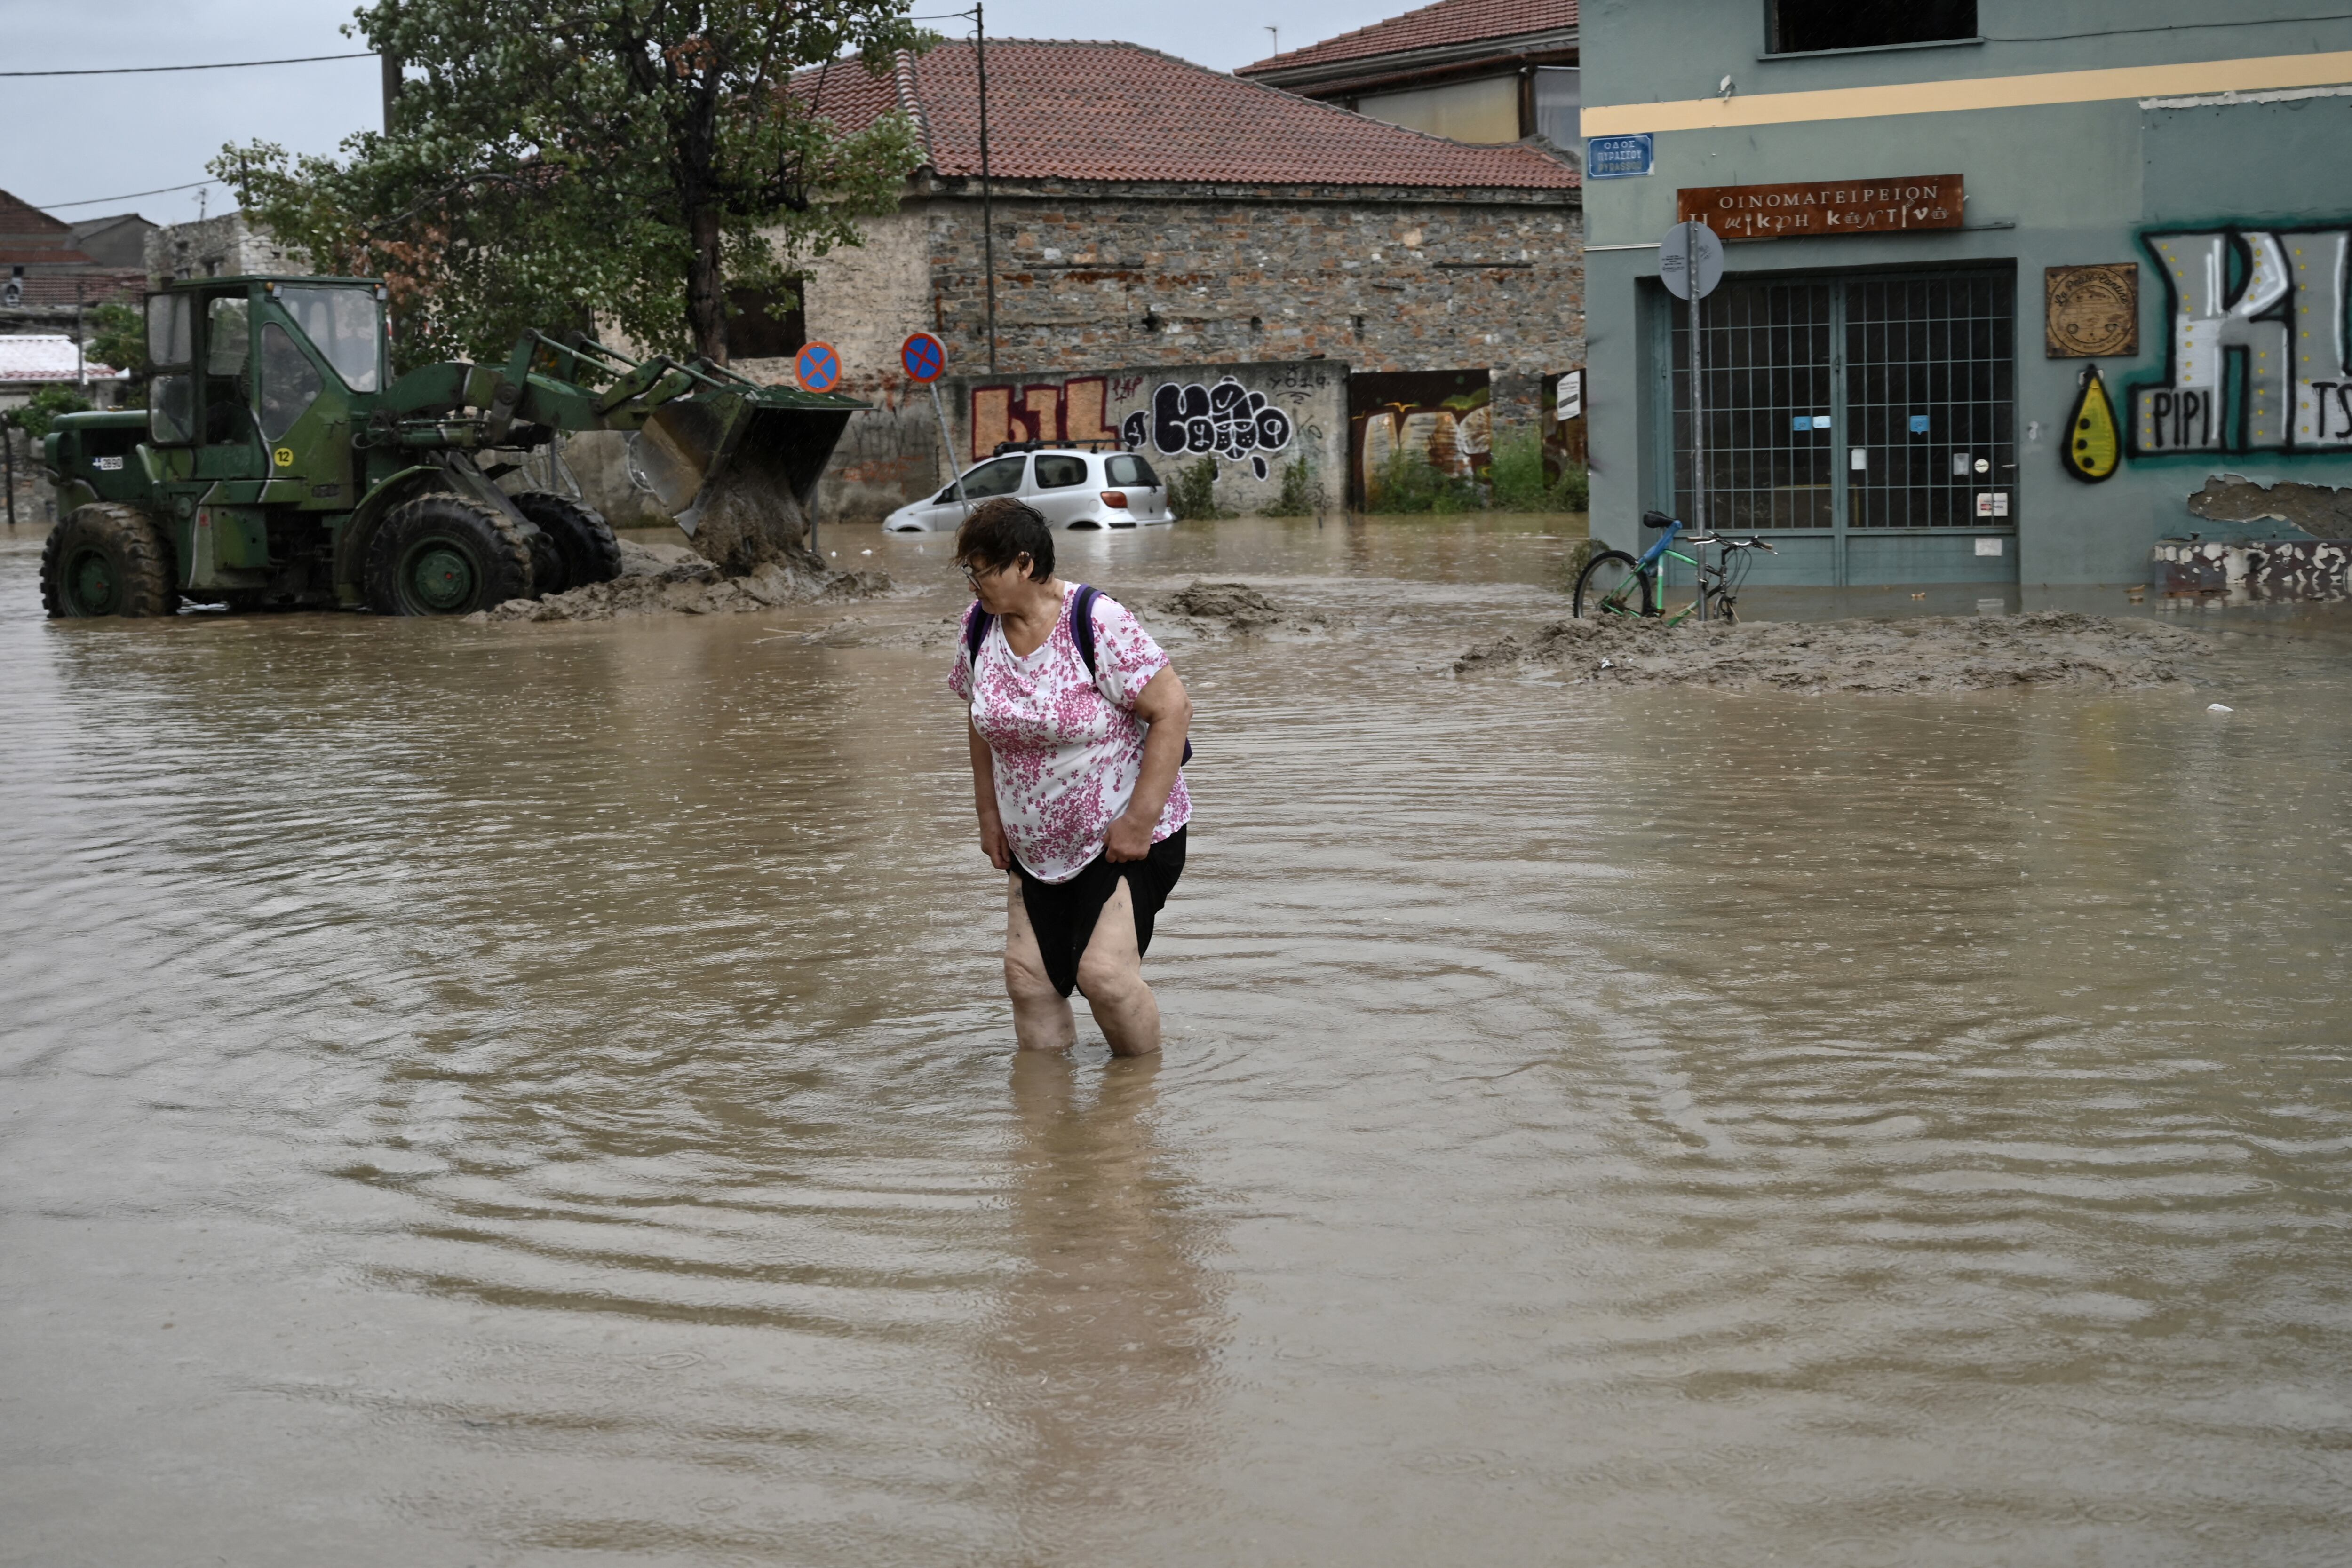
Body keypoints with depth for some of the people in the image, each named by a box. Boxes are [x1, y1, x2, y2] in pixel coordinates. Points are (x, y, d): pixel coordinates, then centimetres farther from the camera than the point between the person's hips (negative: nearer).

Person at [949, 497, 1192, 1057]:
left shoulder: (1099, 624, -21)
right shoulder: (980, 626, -2)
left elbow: (1173, 710, -20)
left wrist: (1139, 821, -20)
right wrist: (988, 812, 10)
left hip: (1122, 836, -6)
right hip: (1034, 842, 6)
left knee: (1104, 973, -15)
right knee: (1027, 976, 1)